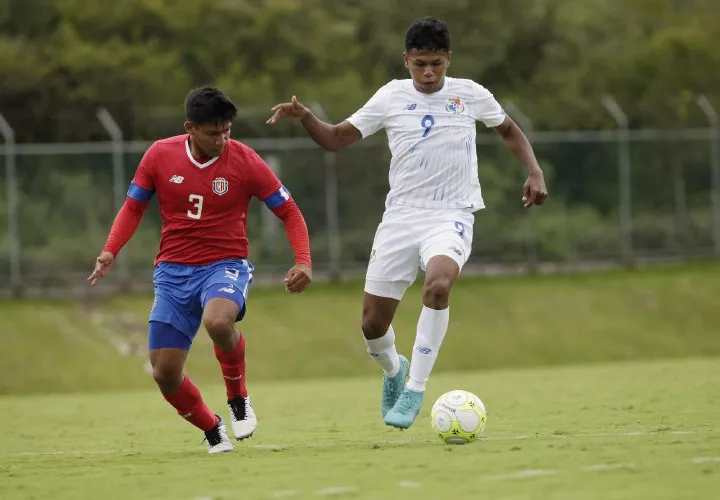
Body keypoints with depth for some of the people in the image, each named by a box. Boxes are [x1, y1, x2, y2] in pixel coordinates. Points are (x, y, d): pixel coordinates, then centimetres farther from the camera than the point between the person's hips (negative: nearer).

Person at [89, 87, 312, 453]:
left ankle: (238, 398, -8)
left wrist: (303, 261, -16)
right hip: (173, 271, 3)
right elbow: (133, 206, 10)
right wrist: (110, 251, -5)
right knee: (164, 373, -5)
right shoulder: (160, 155, -2)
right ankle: (213, 432, 23)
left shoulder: (244, 161, -8)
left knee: (217, 321, -37)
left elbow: (289, 212, -1)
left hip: (225, 266, -3)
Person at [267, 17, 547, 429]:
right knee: (373, 323, 0)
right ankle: (393, 369, 36)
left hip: (451, 216, -2)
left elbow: (509, 130, 18)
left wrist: (534, 172, 4)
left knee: (438, 283, -34)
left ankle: (415, 387, -23)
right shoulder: (392, 97, 1)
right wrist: (304, 117, -14)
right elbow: (336, 139, 5)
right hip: (401, 215, 2)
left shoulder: (470, 95, 0)